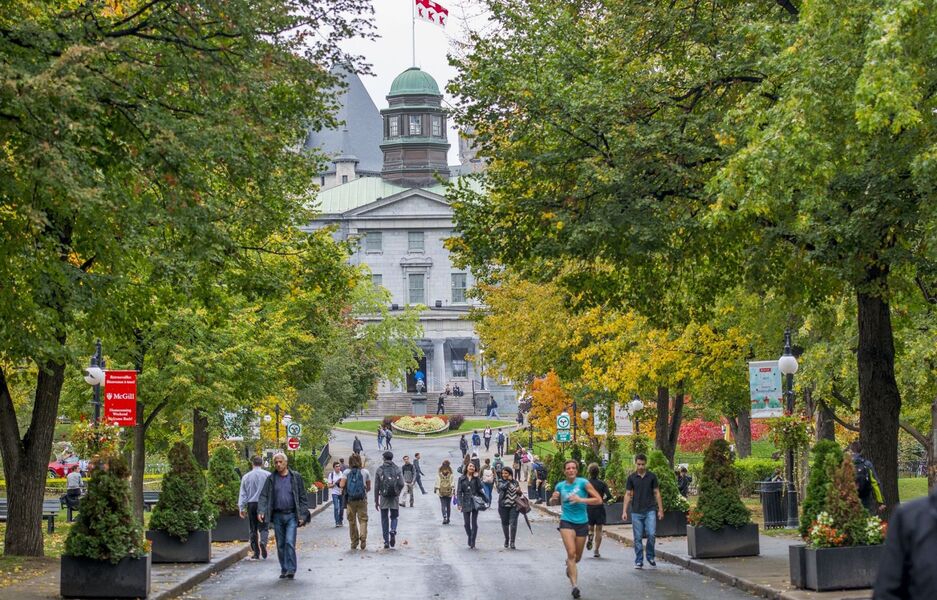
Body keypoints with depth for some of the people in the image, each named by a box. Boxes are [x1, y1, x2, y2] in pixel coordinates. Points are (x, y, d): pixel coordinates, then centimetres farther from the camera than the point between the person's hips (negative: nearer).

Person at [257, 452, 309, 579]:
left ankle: (291, 570, -13)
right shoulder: (271, 479, 8)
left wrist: (303, 515, -4)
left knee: (290, 542, -14)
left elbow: (303, 497, 3)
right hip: (277, 515, 3)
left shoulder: (296, 477, 2)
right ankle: (284, 570, 16)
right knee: (280, 545, 7)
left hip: (291, 515, -3)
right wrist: (261, 511, -14)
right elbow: (263, 496, 3)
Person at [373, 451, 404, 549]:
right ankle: (393, 531, -17)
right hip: (395, 498, 1)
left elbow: (376, 486, -1)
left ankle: (386, 541, 4)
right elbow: (401, 484, -4)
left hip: (384, 497, -1)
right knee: (394, 517, 13)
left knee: (384, 519, 7)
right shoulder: (397, 469, 2)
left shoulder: (380, 469, -1)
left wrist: (376, 501, 5)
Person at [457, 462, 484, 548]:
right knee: (467, 523, 1)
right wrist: (459, 504, -7)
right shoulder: (462, 479, 5)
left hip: (475, 502, 0)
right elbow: (459, 492, 2)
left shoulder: (476, 478, 6)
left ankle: (472, 543, -1)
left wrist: (476, 477, -12)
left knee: (474, 523, -3)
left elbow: (480, 487, -9)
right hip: (466, 503, 0)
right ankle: (470, 539, 23)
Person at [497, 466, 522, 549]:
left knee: (513, 523, -10)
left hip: (514, 505, 0)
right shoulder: (500, 482, 3)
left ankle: (512, 542, -7)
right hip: (503, 505, 0)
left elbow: (519, 494, 19)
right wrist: (508, 481, -10)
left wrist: (519, 491, -3)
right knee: (505, 523, 9)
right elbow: (502, 487, -19)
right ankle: (506, 539, 28)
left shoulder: (515, 482, 10)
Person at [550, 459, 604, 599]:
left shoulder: (583, 483, -8)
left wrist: (581, 500, -22)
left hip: (582, 523, 0)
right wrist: (553, 498, -5)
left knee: (577, 557, 14)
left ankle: (569, 566, 50)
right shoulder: (560, 486, 2)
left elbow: (598, 500, -11)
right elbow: (553, 502, 19)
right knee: (571, 552, -19)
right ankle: (575, 585, -21)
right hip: (566, 522, 0)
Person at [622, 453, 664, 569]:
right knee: (638, 538, 2)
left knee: (651, 534, -12)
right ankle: (639, 561, 10)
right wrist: (624, 511, -3)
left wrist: (660, 510, 1)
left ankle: (650, 556, 9)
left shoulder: (652, 476, 2)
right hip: (636, 512, 1)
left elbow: (657, 493, 5)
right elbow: (628, 494, 4)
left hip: (650, 511, -1)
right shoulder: (631, 478, 3)